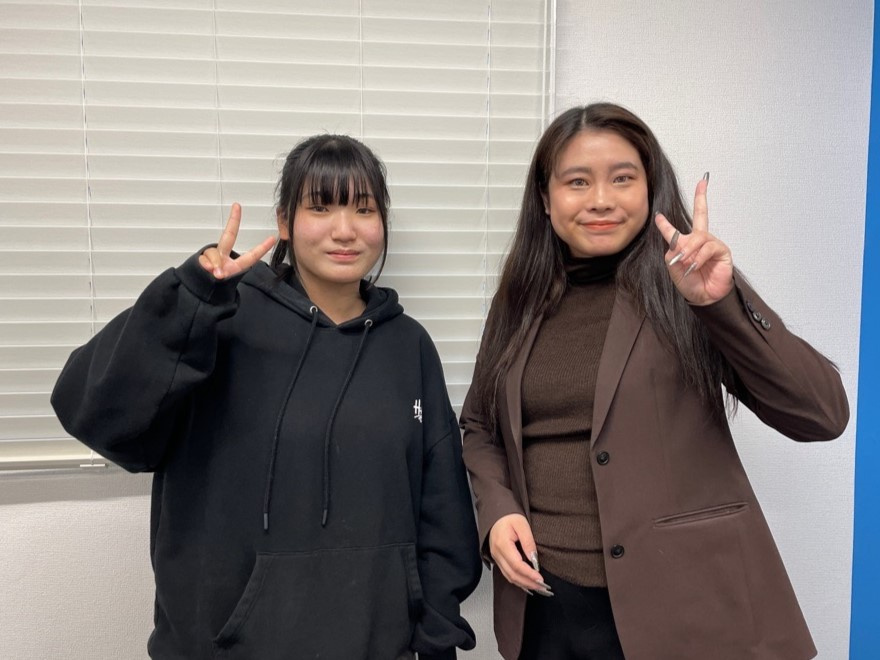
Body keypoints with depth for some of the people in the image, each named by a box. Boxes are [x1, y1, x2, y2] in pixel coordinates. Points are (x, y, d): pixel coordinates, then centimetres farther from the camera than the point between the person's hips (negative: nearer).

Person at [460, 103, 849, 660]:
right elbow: (480, 428, 14)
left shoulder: (688, 291, -7)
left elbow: (823, 416, -14)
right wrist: (497, 508, -4)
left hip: (678, 600, -3)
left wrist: (721, 302, -25)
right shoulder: (520, 304, 4)